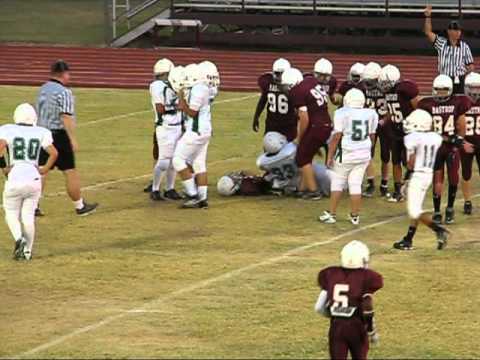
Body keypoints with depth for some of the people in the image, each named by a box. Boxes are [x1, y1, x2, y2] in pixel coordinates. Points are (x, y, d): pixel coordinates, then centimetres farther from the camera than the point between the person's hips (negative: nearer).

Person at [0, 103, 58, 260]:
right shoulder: (41, 133, 4)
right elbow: (54, 153, -4)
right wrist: (45, 169, 8)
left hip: (15, 178, -2)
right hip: (34, 178, 2)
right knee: (28, 216, 14)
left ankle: (19, 239, -10)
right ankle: (27, 250, 13)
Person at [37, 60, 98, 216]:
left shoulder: (43, 89, 11)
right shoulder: (63, 92, -14)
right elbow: (66, 117, -20)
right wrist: (73, 139, -20)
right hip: (59, 135, -7)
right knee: (70, 172, 3)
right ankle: (80, 206, 12)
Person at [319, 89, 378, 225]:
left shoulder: (342, 114, -11)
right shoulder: (371, 114, 2)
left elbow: (336, 137, -11)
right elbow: (372, 136, 12)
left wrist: (330, 156, -4)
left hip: (345, 154, -4)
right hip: (364, 155, 4)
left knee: (337, 183, 9)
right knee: (356, 184, 11)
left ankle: (331, 214, 10)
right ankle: (355, 216, 13)